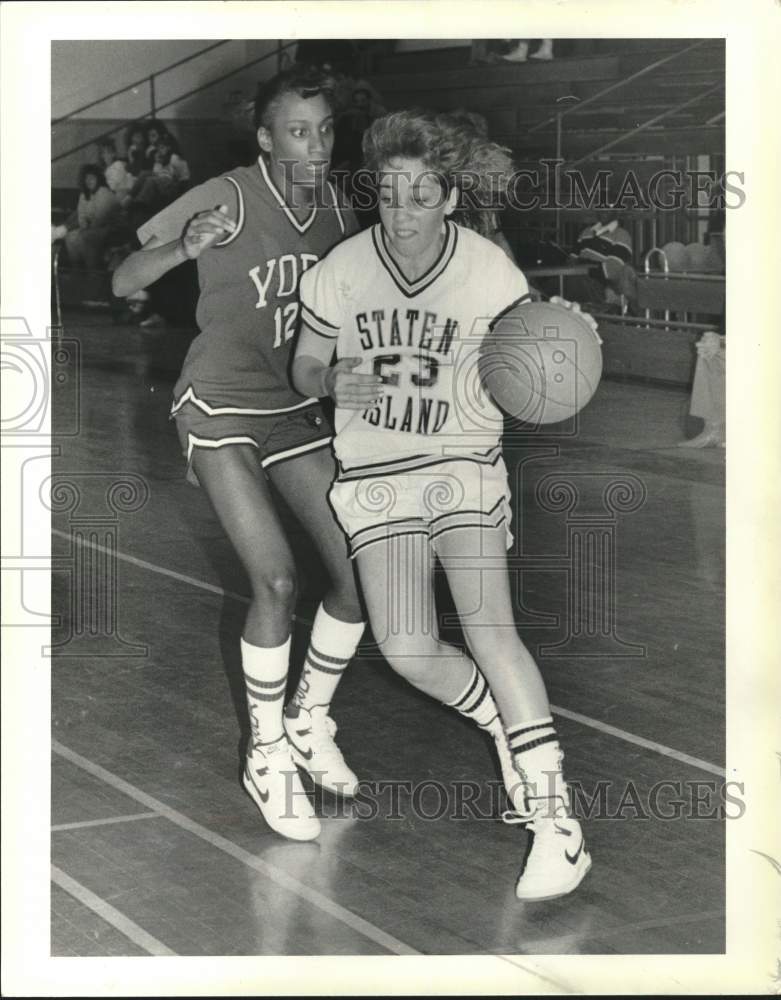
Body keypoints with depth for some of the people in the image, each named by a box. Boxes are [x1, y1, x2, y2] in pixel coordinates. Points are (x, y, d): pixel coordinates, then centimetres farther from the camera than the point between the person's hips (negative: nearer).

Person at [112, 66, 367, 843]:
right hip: (219, 408, -6)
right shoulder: (227, 200, -18)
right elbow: (122, 284, -18)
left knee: (360, 571, -1)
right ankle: (267, 756, 2)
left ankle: (309, 719, 22)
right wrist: (184, 249, -35)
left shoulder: (336, 211, -2)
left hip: (295, 408, 6)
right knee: (276, 581, -18)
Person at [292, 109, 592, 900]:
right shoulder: (342, 271, -8)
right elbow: (304, 368, 6)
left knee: (488, 627, -20)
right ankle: (504, 726, 20)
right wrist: (336, 383, -17)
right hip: (374, 471, 2)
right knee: (407, 652, -11)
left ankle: (555, 817, -15)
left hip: (464, 458, -2)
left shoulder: (491, 274, -10)